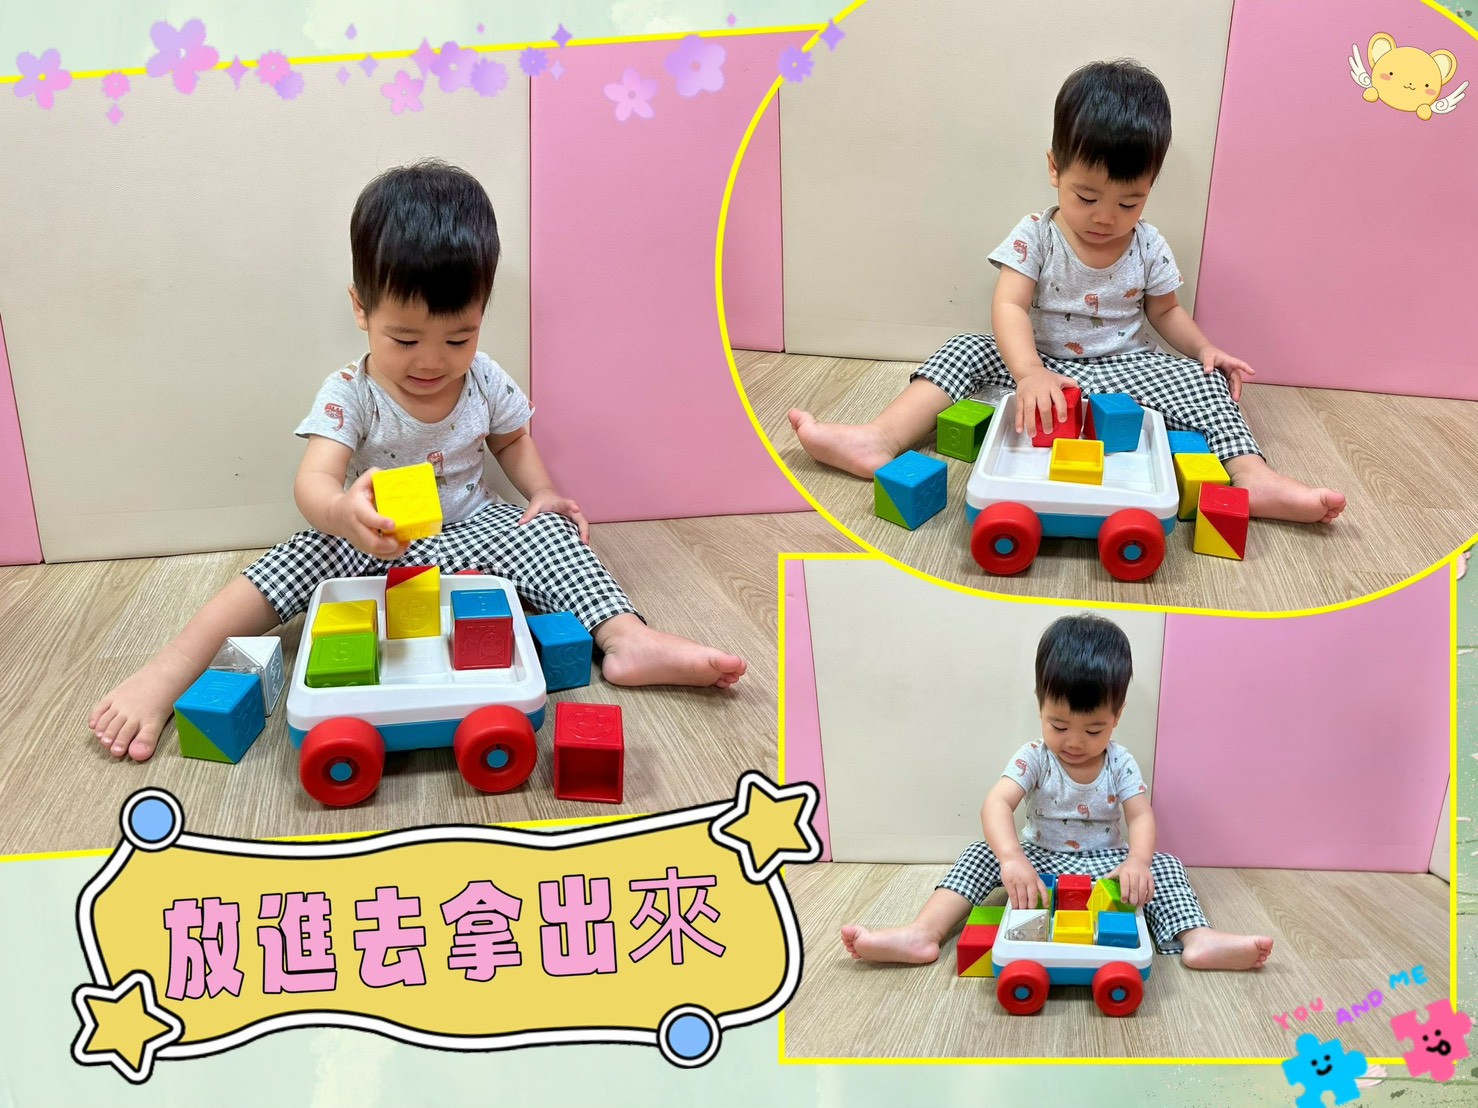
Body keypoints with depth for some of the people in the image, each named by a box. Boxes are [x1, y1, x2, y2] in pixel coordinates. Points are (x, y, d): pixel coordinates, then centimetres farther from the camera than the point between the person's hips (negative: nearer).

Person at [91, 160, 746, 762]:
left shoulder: (485, 383, -6)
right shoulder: (350, 394, -18)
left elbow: (510, 439, 15)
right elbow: (314, 479, -33)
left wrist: (542, 493, -5)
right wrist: (343, 512, -58)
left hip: (468, 532, 3)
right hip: (367, 543, -3)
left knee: (547, 529, -20)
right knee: (303, 558, -29)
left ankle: (627, 639, -33)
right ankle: (169, 672, -30)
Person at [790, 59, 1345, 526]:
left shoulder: (1149, 248, -3)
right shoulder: (1036, 236, -12)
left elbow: (1165, 310, 12)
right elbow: (1009, 306, -24)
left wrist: (1203, 347, -9)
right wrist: (1029, 373, -43)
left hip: (1124, 370, 2)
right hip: (1044, 364, -1)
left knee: (1200, 379, -20)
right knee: (969, 350, -21)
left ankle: (1253, 475, -36)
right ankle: (881, 439, -36)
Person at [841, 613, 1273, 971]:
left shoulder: (1120, 764, -7)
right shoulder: (1034, 758, -14)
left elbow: (1140, 815, -18)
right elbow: (997, 803, -29)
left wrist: (1137, 861, -42)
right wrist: (1012, 858, -49)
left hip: (1104, 864, 1)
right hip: (1040, 860, -1)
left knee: (1164, 866, -20)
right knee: (984, 854, -23)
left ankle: (1197, 940, -41)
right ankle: (922, 933, -38)